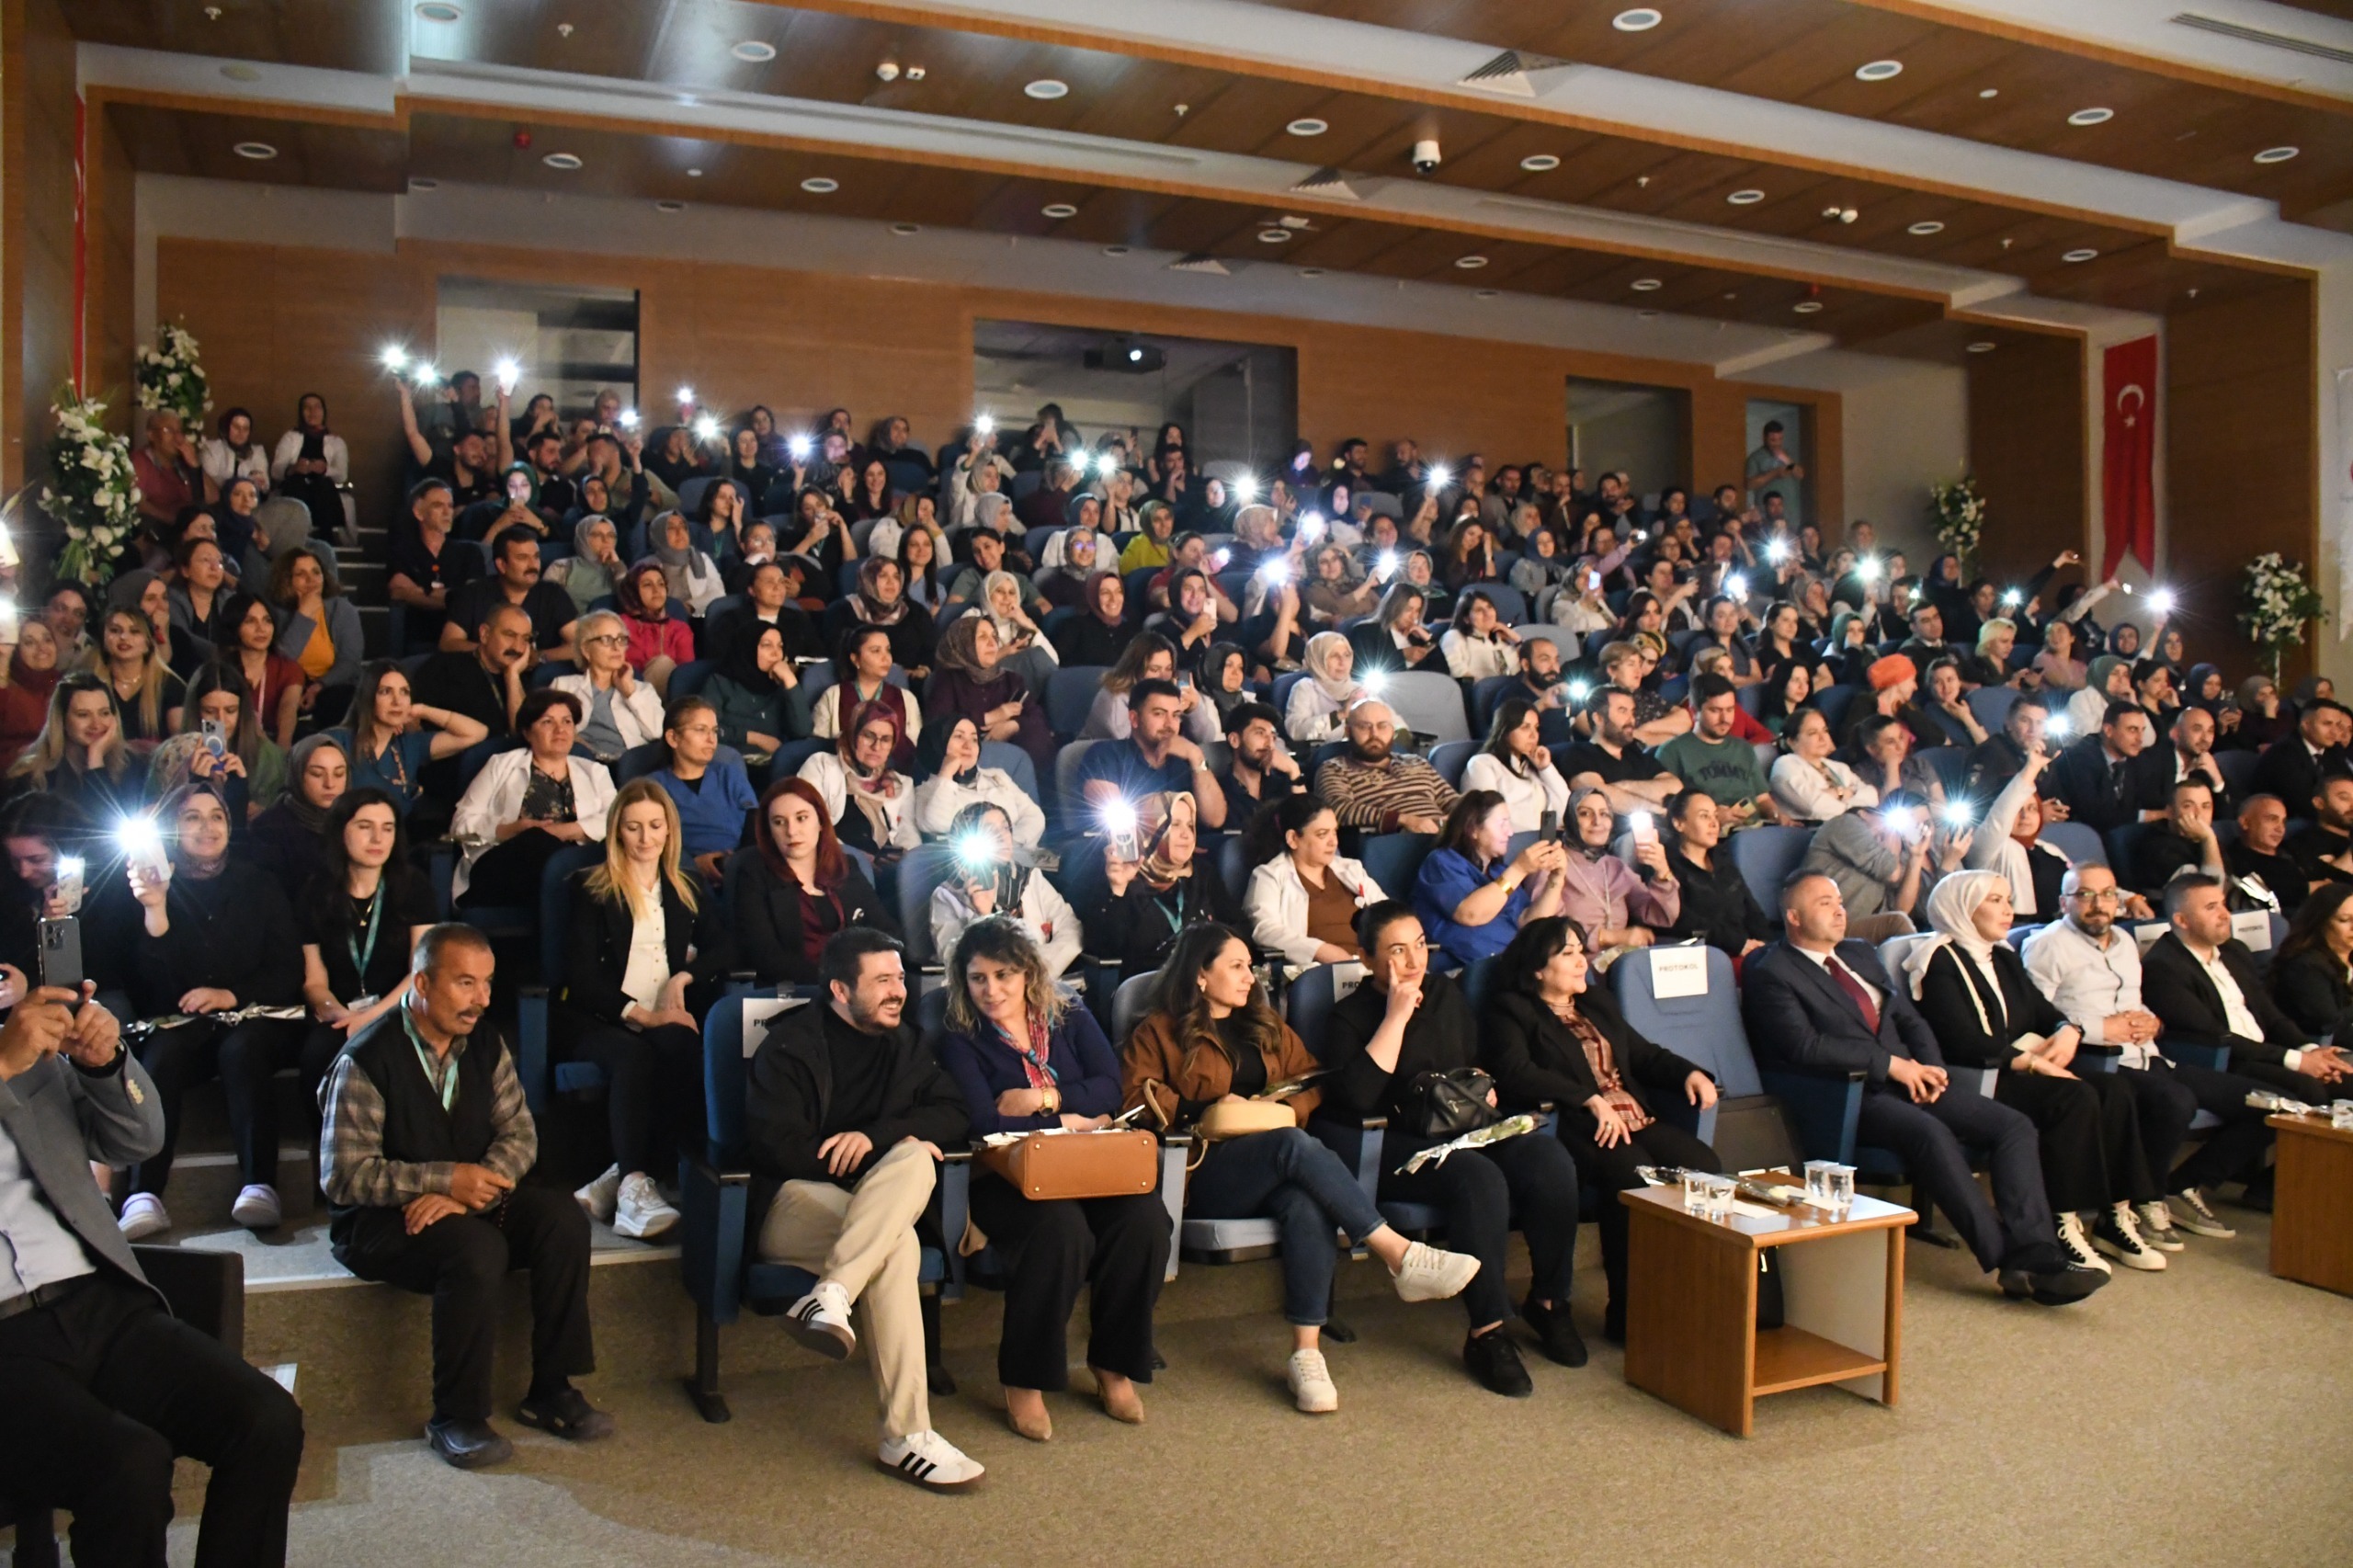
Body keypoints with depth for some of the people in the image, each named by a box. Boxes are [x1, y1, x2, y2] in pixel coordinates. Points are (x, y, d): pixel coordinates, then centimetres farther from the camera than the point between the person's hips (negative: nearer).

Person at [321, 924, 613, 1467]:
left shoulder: (486, 1046, 3)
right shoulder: (366, 1061, -14)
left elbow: (519, 1134, -2)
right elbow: (343, 1175, -18)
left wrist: (464, 1191, -22)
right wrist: (445, 1178, -27)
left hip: (467, 1204, 6)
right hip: (380, 1219, -5)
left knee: (563, 1218, -20)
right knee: (478, 1248, -34)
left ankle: (551, 1392, -11)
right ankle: (456, 1419, -17)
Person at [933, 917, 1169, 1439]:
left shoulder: (1072, 1021, 16)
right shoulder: (960, 1043, 7)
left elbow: (1110, 1086, 3)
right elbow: (984, 1122, -8)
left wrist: (1043, 1098, -7)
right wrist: (1068, 1121, -8)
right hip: (1006, 1178, -3)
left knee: (1145, 1218, -28)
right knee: (1060, 1228, -36)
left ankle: (1113, 1365, -7)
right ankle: (1024, 1381, -17)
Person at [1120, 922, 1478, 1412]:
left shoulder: (1266, 1026, 27)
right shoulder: (1159, 1032, 11)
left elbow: (1311, 1082, 21)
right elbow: (1136, 1095, -4)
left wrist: (1286, 1109, -1)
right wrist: (1205, 1110, -13)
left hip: (1275, 1170, 4)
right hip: (1205, 1174, -4)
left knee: (1307, 1205, -35)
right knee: (1295, 1147, -35)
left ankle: (1307, 1353, -37)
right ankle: (1399, 1254, -35)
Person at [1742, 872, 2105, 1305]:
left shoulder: (1860, 953, 22)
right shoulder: (1771, 974, -4)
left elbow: (1910, 1018, 21)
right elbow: (1806, 1046, -16)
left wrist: (1930, 1068, 1)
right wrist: (1890, 1063, -15)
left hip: (1906, 1083, 8)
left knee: (2015, 1125, -10)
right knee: (1931, 1133, -34)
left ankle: (2034, 1256, -20)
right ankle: (2005, 1259, -26)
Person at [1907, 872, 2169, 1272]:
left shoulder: (2004, 957, 21)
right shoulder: (1941, 962, -7)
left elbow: (2042, 1010, 17)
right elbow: (1966, 1045, -16)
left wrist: (2068, 1031, -6)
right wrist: (2035, 1063, -18)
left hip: (2022, 1070, 8)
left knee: (2112, 1090, -15)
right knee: (2076, 1097, -28)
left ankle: (2115, 1217, -12)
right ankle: (2062, 1226, -22)